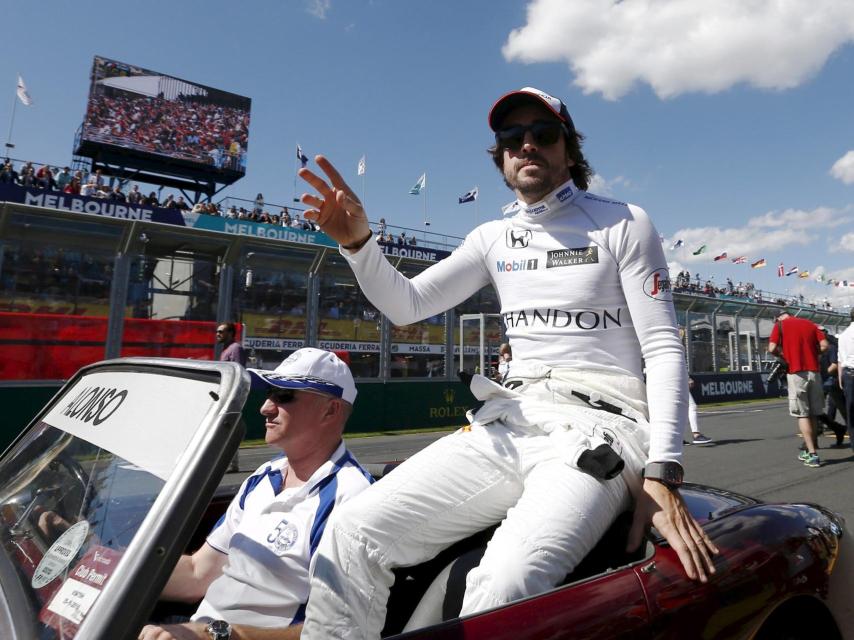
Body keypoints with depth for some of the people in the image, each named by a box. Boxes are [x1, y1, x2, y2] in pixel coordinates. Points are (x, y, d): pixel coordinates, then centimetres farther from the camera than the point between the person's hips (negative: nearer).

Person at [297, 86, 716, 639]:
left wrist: (663, 474, -13)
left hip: (599, 426, -3)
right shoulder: (494, 238, 15)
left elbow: (664, 348, -2)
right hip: (508, 423, 4)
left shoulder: (623, 223, 4)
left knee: (502, 591, -32)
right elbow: (406, 305, 7)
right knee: (352, 535, -15)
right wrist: (358, 241, -12)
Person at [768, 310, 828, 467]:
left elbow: (772, 348, -10)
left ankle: (812, 454, -4)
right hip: (814, 372, 4)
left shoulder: (780, 325, 2)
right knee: (813, 414, 13)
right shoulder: (810, 324, 14)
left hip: (796, 373, -4)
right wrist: (811, 353, 17)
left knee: (802, 415, 0)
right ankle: (809, 449, 23)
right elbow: (824, 345, 3)